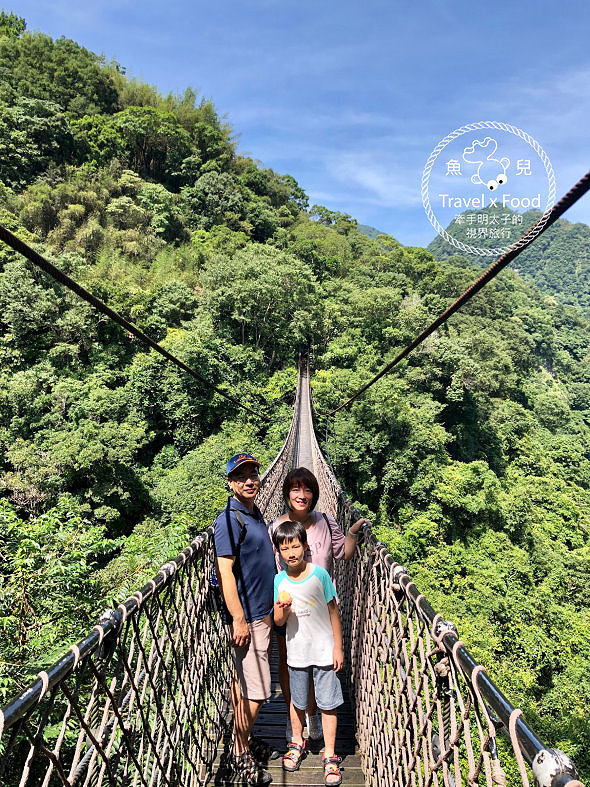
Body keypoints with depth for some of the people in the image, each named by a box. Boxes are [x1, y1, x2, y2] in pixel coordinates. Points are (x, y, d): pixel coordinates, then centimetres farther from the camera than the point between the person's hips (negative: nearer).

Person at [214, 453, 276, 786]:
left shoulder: (255, 514, 9)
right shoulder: (230, 519, -19)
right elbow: (224, 572, -22)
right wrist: (239, 620, -22)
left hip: (262, 612, 9)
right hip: (247, 617, -8)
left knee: (243, 681, 22)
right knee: (256, 691, 2)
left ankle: (239, 739, 38)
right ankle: (240, 756, 21)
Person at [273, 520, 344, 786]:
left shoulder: (320, 574, -14)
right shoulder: (278, 581, -8)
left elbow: (333, 612, -5)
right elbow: (278, 622, -2)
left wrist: (338, 648, -3)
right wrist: (282, 609, -25)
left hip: (324, 651, -2)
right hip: (297, 652, 2)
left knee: (328, 704, 6)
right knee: (297, 701, 19)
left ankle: (329, 754, 25)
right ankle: (297, 743, 43)